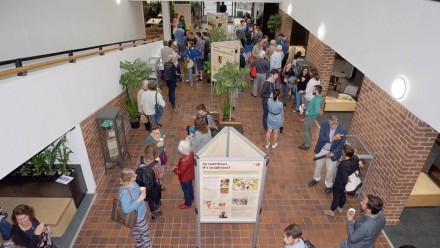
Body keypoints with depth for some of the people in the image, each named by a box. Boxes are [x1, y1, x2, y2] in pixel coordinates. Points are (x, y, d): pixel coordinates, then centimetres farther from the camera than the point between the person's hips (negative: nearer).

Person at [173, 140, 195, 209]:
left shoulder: (184, 160, -42)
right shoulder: (191, 152, -17)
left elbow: (180, 172, -29)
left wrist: (175, 169, -11)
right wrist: (178, 166, 0)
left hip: (185, 178, -8)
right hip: (190, 175, 8)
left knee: (186, 190, 16)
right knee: (190, 187, 30)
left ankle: (187, 204, 39)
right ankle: (191, 198, 55)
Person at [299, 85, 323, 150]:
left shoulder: (317, 100, -30)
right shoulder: (317, 97, 2)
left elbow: (317, 111, -36)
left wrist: (309, 113, -24)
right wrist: (307, 108, 6)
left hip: (310, 117, -10)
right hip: (310, 116, 10)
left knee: (306, 131, 4)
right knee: (309, 130, 22)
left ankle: (306, 145, 16)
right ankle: (308, 143, 36)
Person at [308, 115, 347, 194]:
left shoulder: (343, 130, -22)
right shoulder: (324, 124, -20)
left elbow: (341, 144, -16)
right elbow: (321, 138, -23)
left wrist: (332, 154, -17)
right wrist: (332, 138, -35)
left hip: (333, 152, -2)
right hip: (321, 149, 2)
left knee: (330, 170, 13)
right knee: (318, 166, 22)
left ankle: (328, 185, 40)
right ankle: (316, 179, 51)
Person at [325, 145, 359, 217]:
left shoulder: (344, 164, -41)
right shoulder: (355, 158, -18)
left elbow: (344, 179, -31)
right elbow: (357, 168, 2)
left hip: (340, 183, -7)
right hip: (349, 182, 7)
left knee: (336, 197, 18)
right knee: (343, 195, 31)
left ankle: (332, 211, 42)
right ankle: (340, 208, 56)